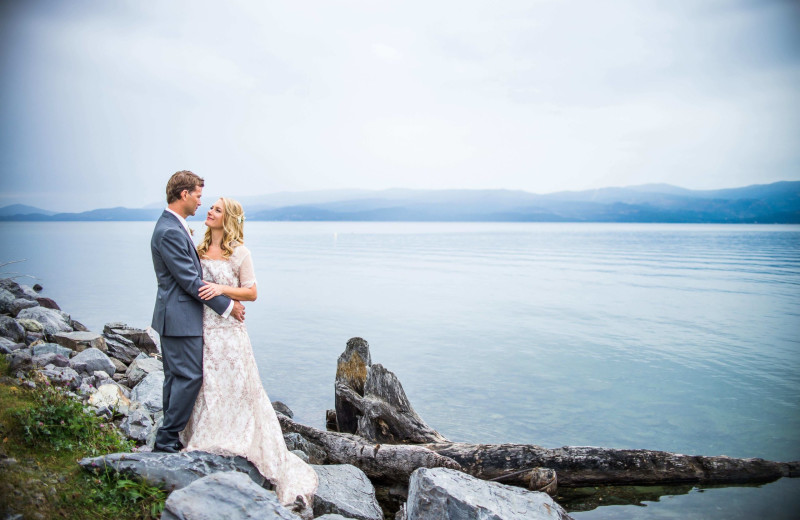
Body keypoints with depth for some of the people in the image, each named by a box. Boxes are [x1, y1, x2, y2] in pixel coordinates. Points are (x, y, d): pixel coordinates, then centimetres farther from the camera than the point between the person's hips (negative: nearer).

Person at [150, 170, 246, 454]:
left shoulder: (172, 226, 13)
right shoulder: (170, 232, -20)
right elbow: (189, 280, -20)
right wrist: (227, 305, -13)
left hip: (174, 315, 11)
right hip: (181, 317, -11)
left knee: (176, 377, 14)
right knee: (190, 376, -5)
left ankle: (169, 438, 23)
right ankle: (166, 440, 4)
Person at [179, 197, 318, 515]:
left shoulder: (239, 252, -7)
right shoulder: (200, 249, 9)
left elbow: (252, 292, -7)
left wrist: (222, 289, -19)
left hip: (227, 330, -5)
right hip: (201, 327, 5)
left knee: (236, 387, -1)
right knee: (205, 386, 12)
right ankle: (206, 444, 27)